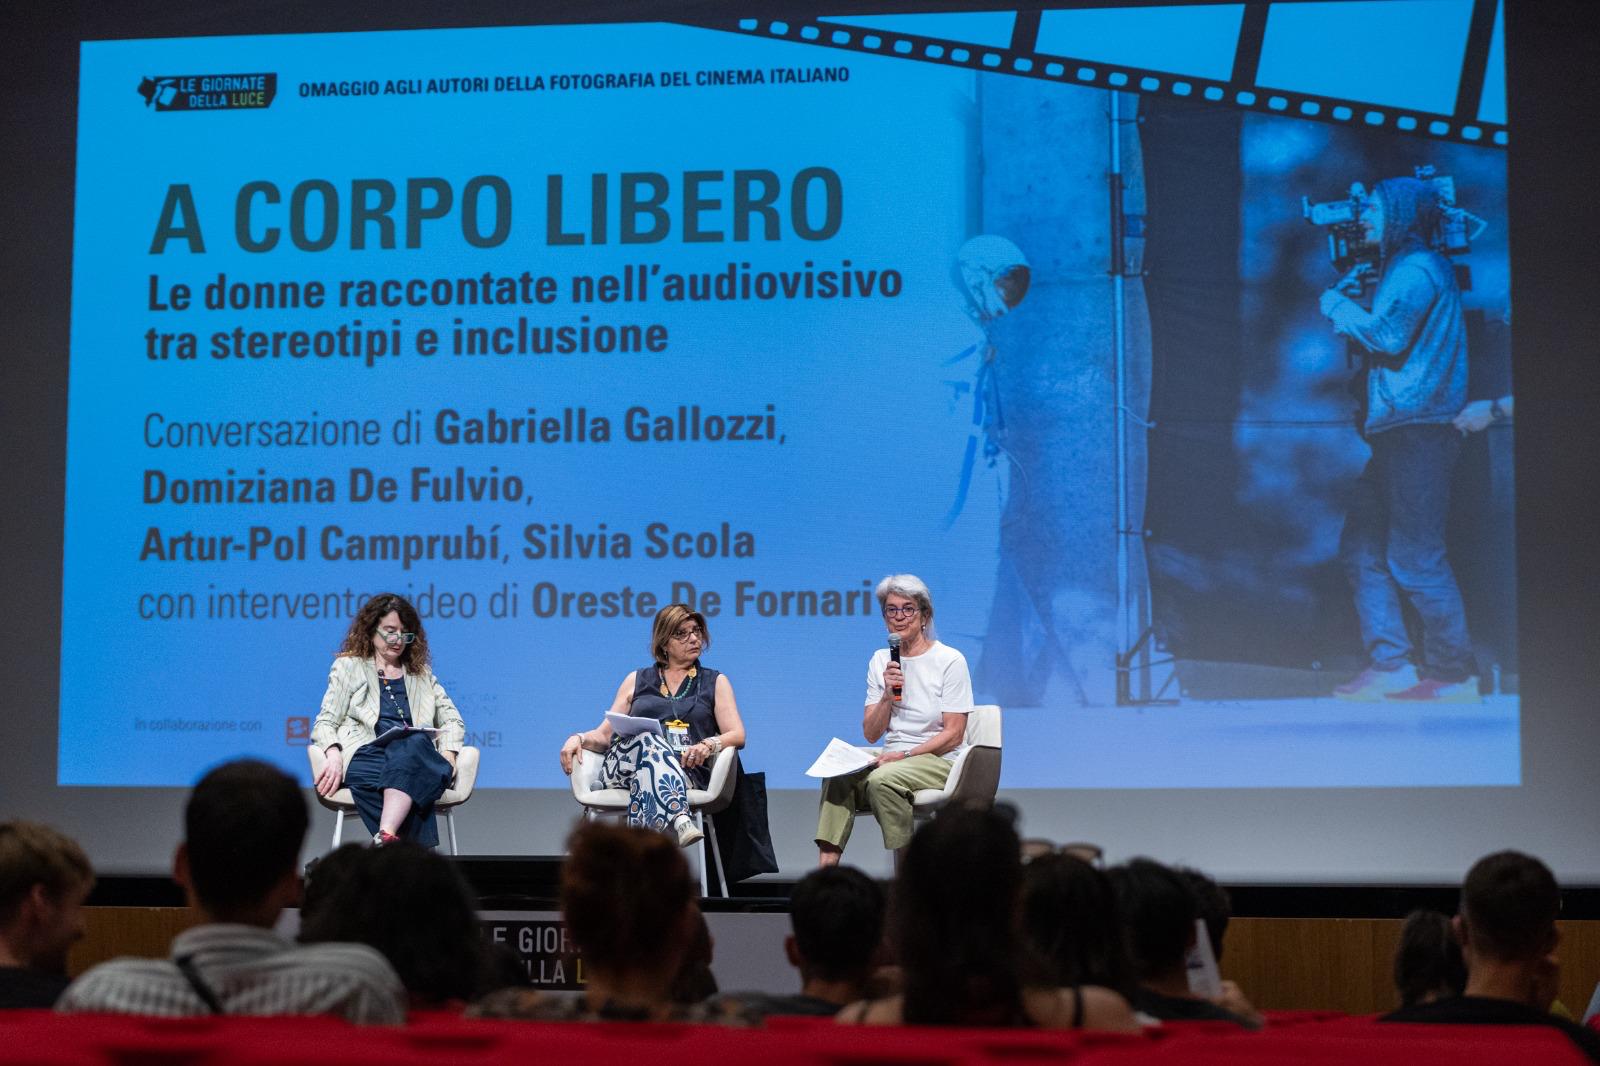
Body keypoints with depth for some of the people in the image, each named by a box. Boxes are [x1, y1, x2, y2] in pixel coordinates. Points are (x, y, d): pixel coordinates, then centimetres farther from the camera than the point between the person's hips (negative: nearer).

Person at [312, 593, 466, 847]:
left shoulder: (421, 673, 29)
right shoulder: (348, 667, 21)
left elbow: (452, 720, 25)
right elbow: (325, 723, 13)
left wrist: (448, 754, 2)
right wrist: (334, 755, -10)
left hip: (417, 752, 2)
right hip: (366, 754, -2)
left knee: (414, 744, -39)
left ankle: (385, 838, -56)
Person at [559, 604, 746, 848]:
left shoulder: (715, 682, 22)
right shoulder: (637, 681, 25)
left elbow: (737, 735, 9)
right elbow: (604, 735, 19)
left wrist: (709, 745, -15)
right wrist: (579, 738, -5)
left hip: (686, 771, -1)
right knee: (648, 739, -36)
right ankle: (680, 820, -61)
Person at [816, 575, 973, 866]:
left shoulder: (950, 661, -4)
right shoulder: (881, 661, 12)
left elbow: (953, 734, -8)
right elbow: (871, 734, 7)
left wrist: (905, 755, -17)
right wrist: (888, 695, -10)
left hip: (939, 761, -5)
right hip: (894, 758, 5)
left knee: (881, 779, -35)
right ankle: (825, 869, -32)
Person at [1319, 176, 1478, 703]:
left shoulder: (1418, 268, -9)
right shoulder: (1401, 268, 22)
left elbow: (1391, 335, -19)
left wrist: (1340, 309, -5)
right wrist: (1349, 312, 13)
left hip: (1417, 428, -10)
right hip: (1398, 429, 10)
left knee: (1415, 558, -8)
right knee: (1362, 547, 7)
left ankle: (1454, 673, -2)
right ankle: (1391, 664, 5)